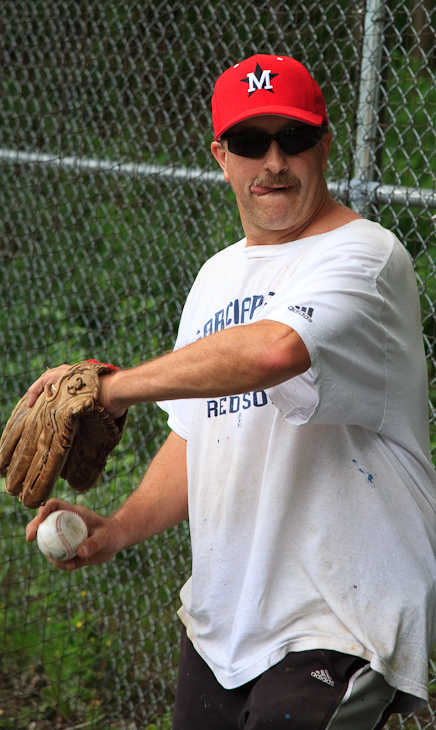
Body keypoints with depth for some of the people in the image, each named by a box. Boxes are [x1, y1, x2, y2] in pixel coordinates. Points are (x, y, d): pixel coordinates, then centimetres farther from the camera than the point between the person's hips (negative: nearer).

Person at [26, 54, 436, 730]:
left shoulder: (364, 256, -12)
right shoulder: (216, 276, 16)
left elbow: (275, 349, -33)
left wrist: (114, 386, -23)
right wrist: (118, 529, 2)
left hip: (341, 626, -7)